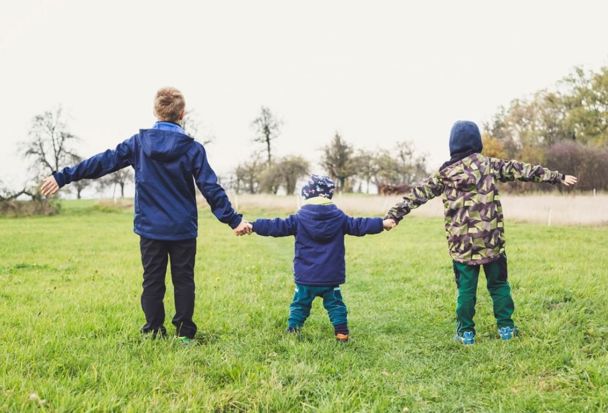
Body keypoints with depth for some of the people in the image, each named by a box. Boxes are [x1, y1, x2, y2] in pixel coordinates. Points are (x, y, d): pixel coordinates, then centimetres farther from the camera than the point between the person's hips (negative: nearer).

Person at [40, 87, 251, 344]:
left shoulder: (138, 142, -2)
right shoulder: (193, 149, -6)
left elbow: (103, 162, 0)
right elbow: (211, 189, -8)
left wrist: (63, 177, 7)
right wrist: (233, 219, -3)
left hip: (150, 228, 1)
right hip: (183, 229, -1)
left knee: (152, 281, 10)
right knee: (183, 280, 8)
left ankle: (154, 331, 14)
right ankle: (184, 332, 9)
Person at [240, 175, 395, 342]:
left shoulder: (299, 219, -6)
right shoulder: (339, 218, -1)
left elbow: (276, 226, -8)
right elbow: (359, 225, 3)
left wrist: (253, 226, -3)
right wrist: (382, 223, 13)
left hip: (305, 278, -1)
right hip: (331, 278, 1)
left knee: (299, 305, 13)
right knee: (335, 304, 13)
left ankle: (292, 331, 13)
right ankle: (342, 333, 10)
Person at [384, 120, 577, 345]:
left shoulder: (445, 173, 1)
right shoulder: (490, 164, 2)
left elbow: (418, 194, 2)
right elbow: (522, 170, 6)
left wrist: (393, 214, 4)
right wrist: (557, 176, 12)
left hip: (462, 243, 0)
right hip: (491, 240, 0)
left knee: (466, 288, 7)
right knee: (498, 284, 14)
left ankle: (466, 332, 12)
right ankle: (506, 327, 20)